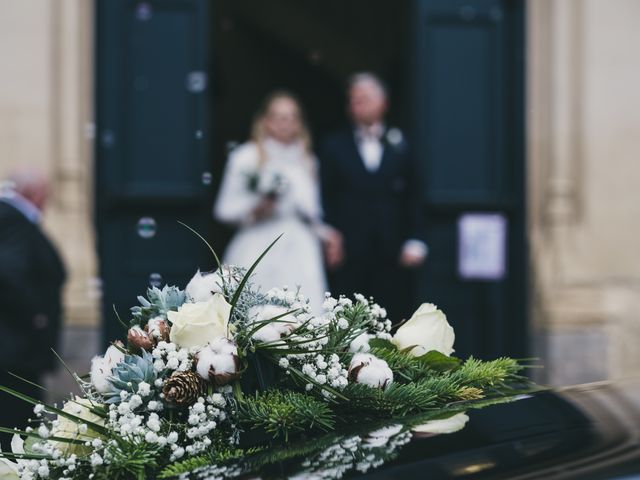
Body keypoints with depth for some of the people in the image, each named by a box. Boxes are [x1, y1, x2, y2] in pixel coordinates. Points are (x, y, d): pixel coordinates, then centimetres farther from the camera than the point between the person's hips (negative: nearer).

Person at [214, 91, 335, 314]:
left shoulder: (307, 162, 18)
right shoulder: (246, 157, 5)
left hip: (299, 252, 3)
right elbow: (225, 208, 3)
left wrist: (323, 232, 4)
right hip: (258, 249, -3)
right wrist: (254, 210, -14)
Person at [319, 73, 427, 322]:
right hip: (349, 255, -1)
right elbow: (325, 199, 6)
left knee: (394, 318, -1)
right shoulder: (334, 146, 10)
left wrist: (415, 242, 0)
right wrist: (331, 240, -4)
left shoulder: (400, 145, 11)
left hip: (393, 255, 1)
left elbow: (413, 199, 10)